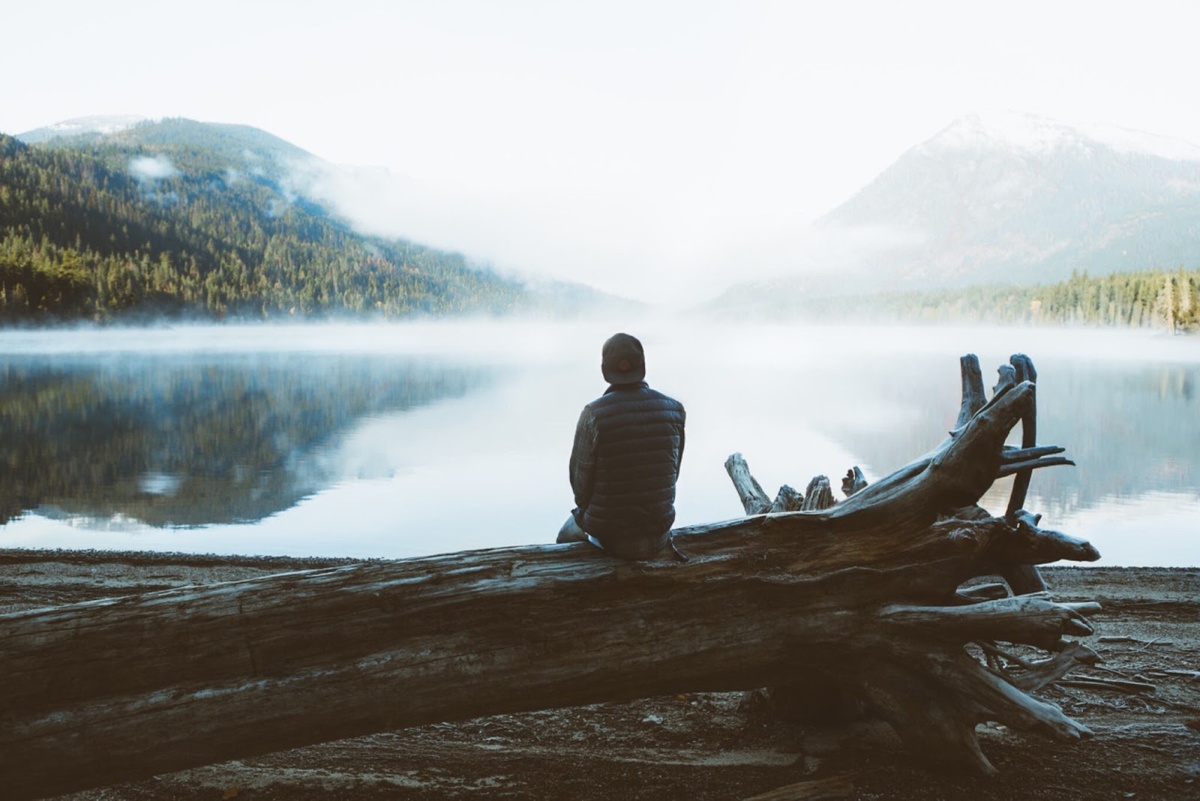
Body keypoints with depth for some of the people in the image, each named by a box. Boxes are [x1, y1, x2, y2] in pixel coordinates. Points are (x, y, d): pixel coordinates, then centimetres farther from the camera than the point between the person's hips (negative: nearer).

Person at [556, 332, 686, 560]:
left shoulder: (593, 414, -18)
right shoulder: (674, 409, -7)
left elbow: (580, 476, -10)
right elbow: (673, 471, 2)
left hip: (608, 535, -3)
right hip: (658, 536, 3)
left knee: (568, 534, 31)